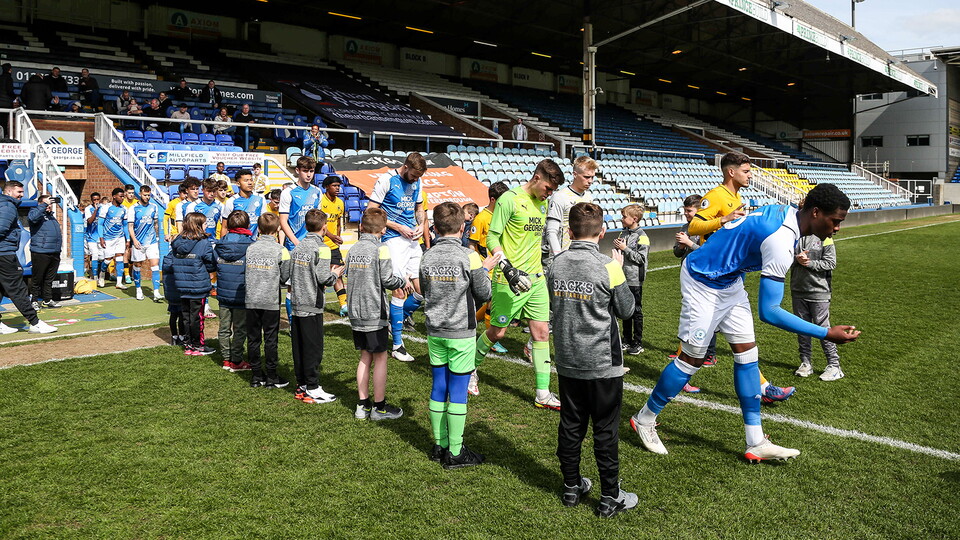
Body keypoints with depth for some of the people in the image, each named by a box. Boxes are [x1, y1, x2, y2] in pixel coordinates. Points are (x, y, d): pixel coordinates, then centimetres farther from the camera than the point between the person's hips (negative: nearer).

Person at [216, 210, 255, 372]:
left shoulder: (219, 245, 1)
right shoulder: (250, 246, -13)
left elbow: (212, 266, 11)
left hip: (223, 293, 4)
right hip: (242, 295, -4)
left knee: (224, 328, 13)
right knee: (240, 329, 5)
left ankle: (226, 359, 21)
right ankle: (236, 361, 10)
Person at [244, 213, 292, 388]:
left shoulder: (250, 248, 3)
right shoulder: (280, 250, -8)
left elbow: (246, 274, 8)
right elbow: (285, 277, -4)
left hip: (251, 300, 3)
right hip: (270, 301, -3)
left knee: (253, 338, 10)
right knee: (270, 339, 4)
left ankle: (257, 376, 18)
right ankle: (271, 377, 11)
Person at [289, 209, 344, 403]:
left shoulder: (298, 247, 9)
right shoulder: (321, 248, -13)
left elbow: (289, 273, 10)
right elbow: (324, 278, -19)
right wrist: (335, 273, 3)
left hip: (296, 304, 7)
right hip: (312, 306, -7)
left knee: (298, 347, 12)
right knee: (313, 348, 0)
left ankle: (301, 385, 21)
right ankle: (312, 389, 5)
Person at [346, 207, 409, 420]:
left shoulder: (353, 249, 6)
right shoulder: (380, 249, -12)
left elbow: (349, 275, 11)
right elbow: (387, 280, -15)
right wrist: (404, 282, 6)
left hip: (355, 312, 6)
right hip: (373, 313, -6)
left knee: (365, 357, 15)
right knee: (380, 357, 4)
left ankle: (363, 405, 19)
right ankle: (379, 407, 10)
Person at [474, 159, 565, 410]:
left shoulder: (542, 202, 13)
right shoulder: (510, 199, -11)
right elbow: (492, 238, -13)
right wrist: (508, 268, -23)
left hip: (536, 278, 7)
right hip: (510, 280, -7)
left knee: (541, 332, 4)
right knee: (497, 332, 4)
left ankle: (543, 394, 11)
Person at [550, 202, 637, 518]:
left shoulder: (557, 263, -3)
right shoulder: (608, 267, -16)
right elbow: (626, 310, -4)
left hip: (567, 361, 4)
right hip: (602, 364, -4)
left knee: (570, 425, 15)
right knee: (605, 431, 6)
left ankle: (572, 487, 28)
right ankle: (610, 498, 16)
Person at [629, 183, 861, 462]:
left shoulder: (785, 211, -5)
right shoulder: (781, 242, -33)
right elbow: (768, 312, -35)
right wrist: (827, 334, -31)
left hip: (729, 280, 10)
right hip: (703, 284, -10)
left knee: (747, 353, 7)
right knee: (692, 359, 1)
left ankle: (756, 444, 12)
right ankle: (644, 419, 22)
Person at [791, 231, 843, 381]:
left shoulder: (824, 237, -4)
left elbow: (831, 263, -7)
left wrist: (810, 263, -16)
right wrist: (797, 259, -14)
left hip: (819, 291, -4)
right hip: (798, 291, 4)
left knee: (823, 328, -2)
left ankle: (834, 365, 7)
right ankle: (806, 363, 20)